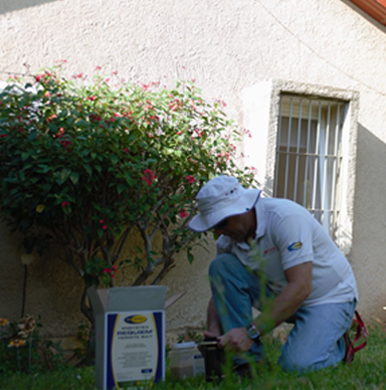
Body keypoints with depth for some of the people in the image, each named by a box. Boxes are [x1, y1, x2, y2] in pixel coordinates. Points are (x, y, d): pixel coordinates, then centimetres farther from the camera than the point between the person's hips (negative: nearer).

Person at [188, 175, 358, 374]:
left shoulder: (286, 217, -28)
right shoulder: (228, 239, -6)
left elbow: (300, 288, -34)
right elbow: (219, 291, 2)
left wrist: (251, 332, -35)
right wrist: (214, 331, -19)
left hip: (330, 298, -6)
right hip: (281, 294, 6)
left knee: (295, 365, -29)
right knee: (220, 266, -14)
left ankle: (337, 344, 5)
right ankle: (247, 359, -11)